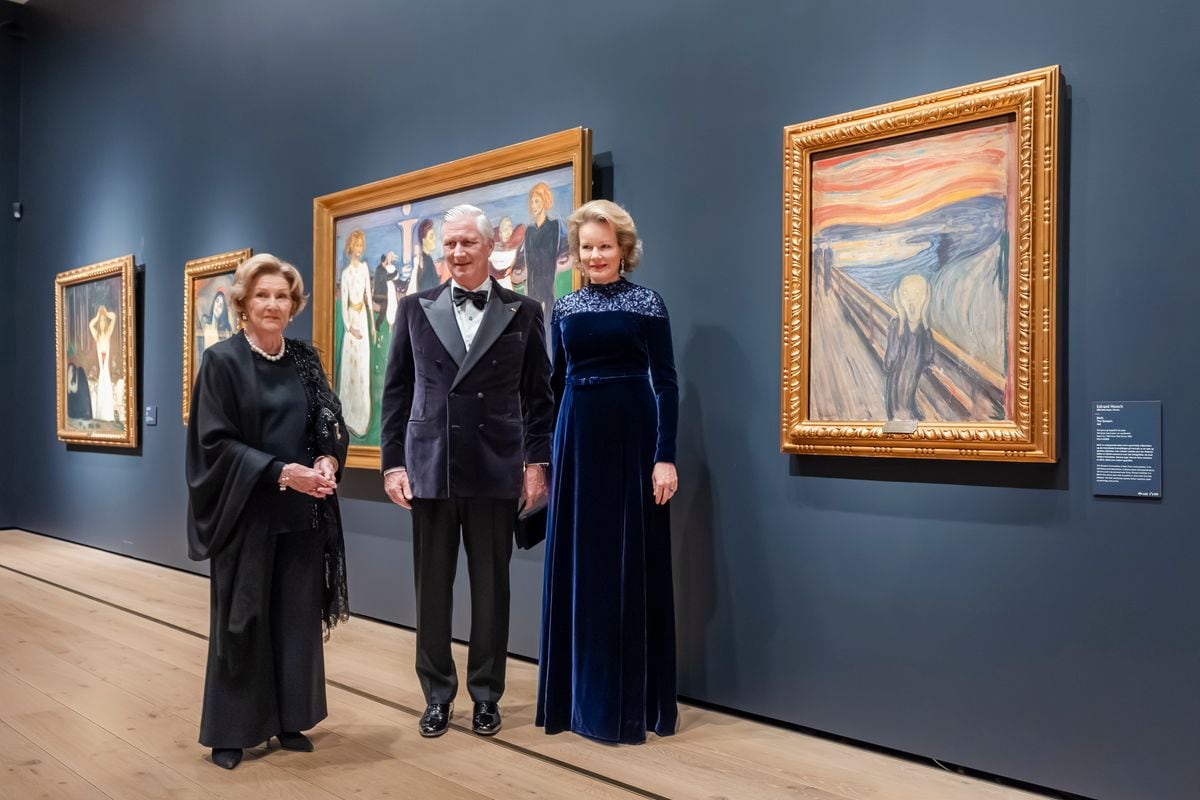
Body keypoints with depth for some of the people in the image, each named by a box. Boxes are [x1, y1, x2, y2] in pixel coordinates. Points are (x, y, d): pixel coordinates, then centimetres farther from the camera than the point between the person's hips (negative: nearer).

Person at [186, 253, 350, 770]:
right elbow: (214, 442, -11)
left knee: (297, 616, 9)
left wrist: (328, 462, -12)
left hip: (303, 513, 4)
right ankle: (230, 731, 19)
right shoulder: (222, 361, -6)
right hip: (247, 512, -4)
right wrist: (279, 472, -21)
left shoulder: (305, 360, 8)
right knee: (242, 619, 5)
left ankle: (288, 720, 22)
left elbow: (332, 426, 9)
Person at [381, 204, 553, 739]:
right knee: (432, 588, 9)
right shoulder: (415, 309, 7)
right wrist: (393, 462, 1)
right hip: (430, 469, 1)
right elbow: (396, 392, 7)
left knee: (491, 589, 8)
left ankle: (486, 695, 24)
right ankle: (437, 695, 24)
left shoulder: (523, 312, 4)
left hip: (496, 471, -1)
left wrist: (536, 461, -2)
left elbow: (539, 395, 4)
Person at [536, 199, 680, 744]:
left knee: (631, 565, 1)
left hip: (631, 436, -4)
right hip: (577, 438, 4)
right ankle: (580, 694, 21)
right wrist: (544, 454, 9)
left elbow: (666, 383, -5)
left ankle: (630, 700, 13)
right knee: (576, 565, 7)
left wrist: (665, 456, -13)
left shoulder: (648, 303, -2)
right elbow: (556, 383, 12)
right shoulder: (564, 309, 10)